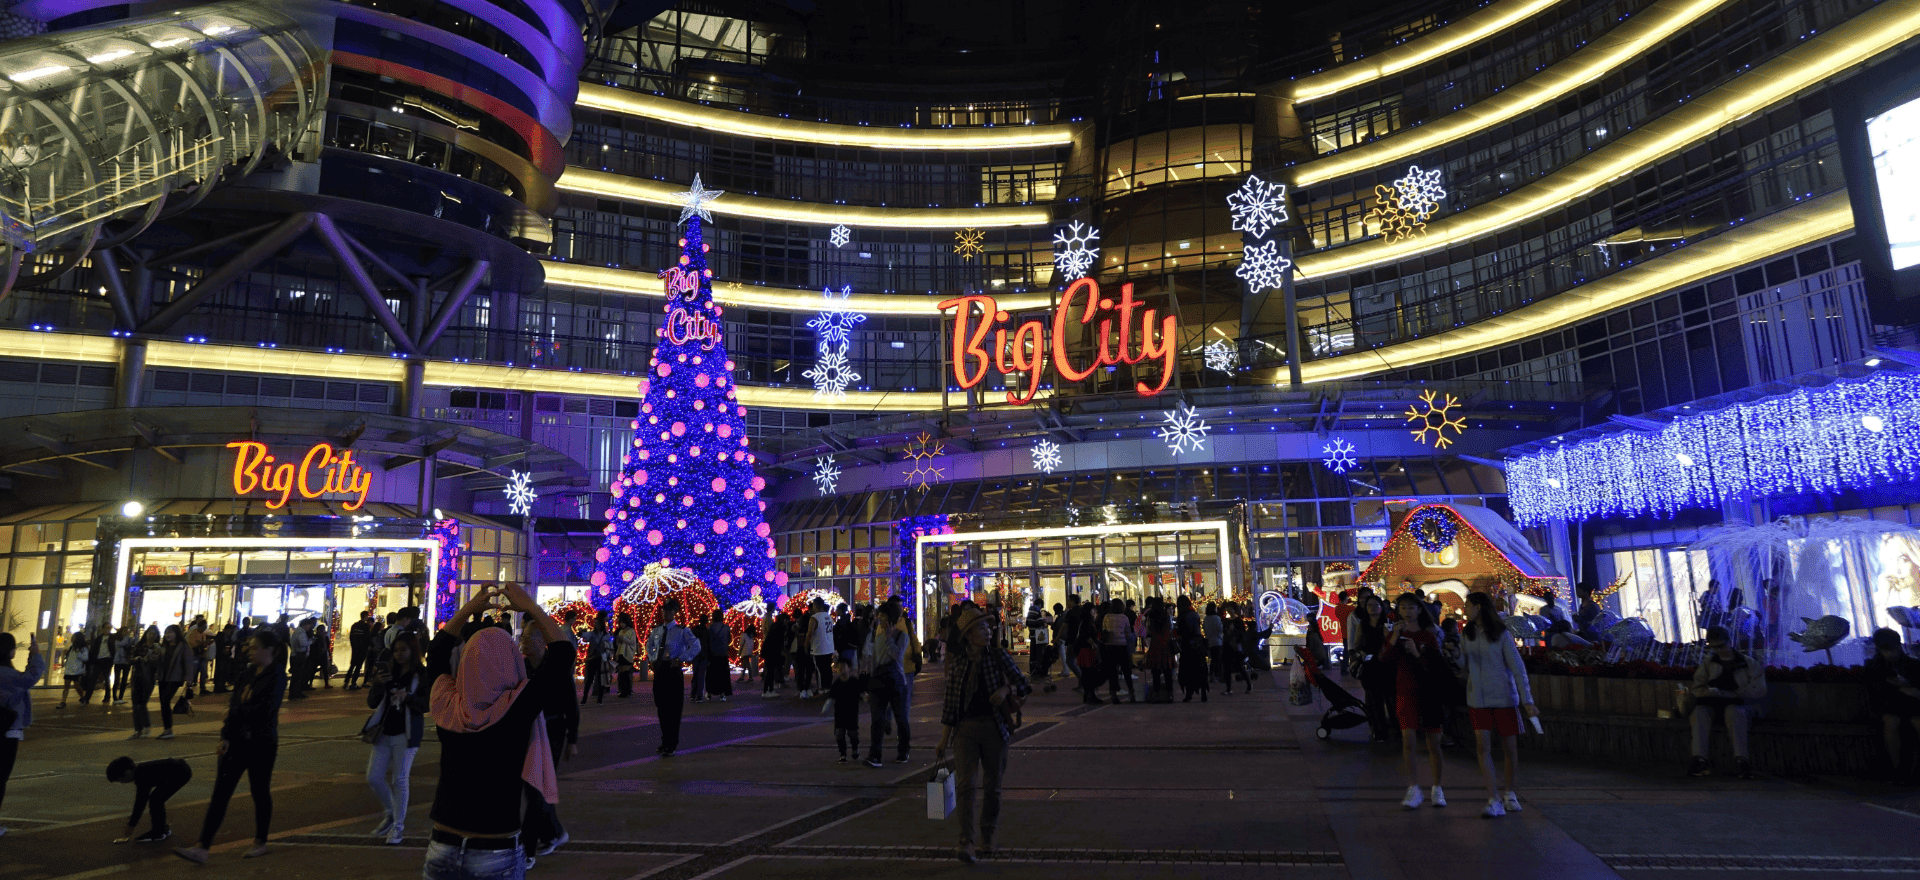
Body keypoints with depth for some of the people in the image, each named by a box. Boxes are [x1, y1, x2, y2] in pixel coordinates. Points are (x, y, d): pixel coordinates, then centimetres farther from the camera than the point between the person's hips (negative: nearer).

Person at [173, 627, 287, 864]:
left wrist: (236, 711, -6)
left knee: (260, 793, 8)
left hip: (261, 745, -6)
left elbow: (264, 711, -20)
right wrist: (226, 737, -1)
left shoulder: (277, 676, -13)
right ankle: (203, 848, 4)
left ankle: (261, 843, 24)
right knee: (220, 793, 2)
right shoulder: (248, 673, 8)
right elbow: (234, 705, 7)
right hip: (237, 742, 6)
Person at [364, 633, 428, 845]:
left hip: (406, 734, -5)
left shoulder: (422, 675, -6)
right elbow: (371, 703, 6)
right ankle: (390, 813, 29)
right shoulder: (388, 673, 7)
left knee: (399, 780, -2)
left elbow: (427, 705, -10)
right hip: (384, 732, 5)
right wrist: (377, 684, -13)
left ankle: (398, 826, 11)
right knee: (373, 778, 5)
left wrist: (408, 697, -27)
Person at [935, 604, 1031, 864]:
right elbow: (950, 703, 5)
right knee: (965, 784, -12)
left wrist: (1006, 689, -16)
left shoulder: (999, 656, 2)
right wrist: (944, 740, 4)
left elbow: (1023, 684, 5)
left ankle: (987, 838, 26)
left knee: (992, 785, 9)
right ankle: (966, 842, -9)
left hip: (994, 726, 1)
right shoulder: (956, 664, 2)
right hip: (966, 728, -1)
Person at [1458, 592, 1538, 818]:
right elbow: (1463, 665, 10)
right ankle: (1494, 800, -8)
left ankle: (1508, 793, 28)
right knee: (1483, 746, -9)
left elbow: (1518, 668, -6)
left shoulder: (1501, 635, -6)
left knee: (1510, 747, 6)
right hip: (1478, 699, 3)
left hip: (1504, 697, -3)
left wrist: (1527, 701, -11)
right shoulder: (1466, 636, 7)